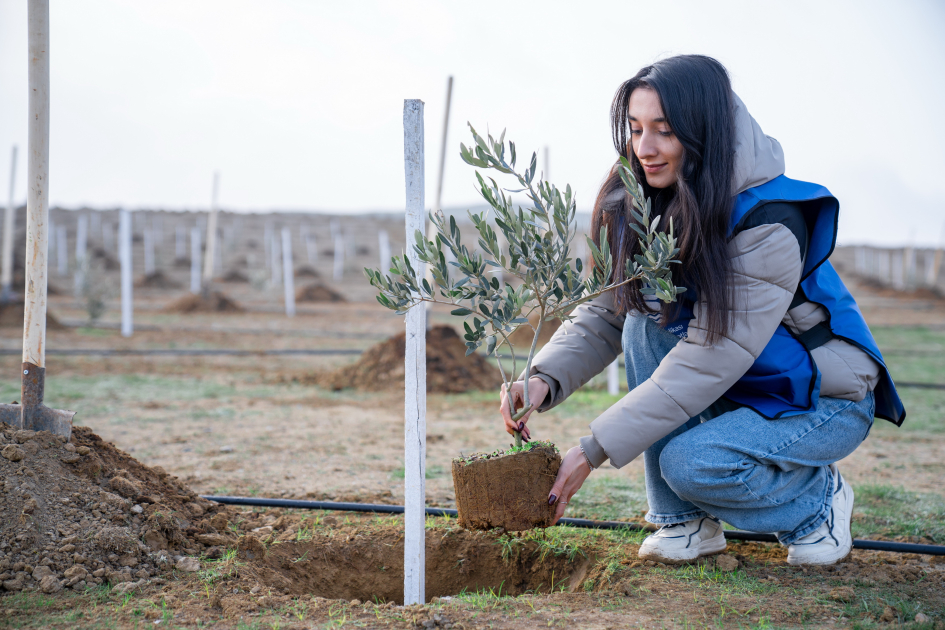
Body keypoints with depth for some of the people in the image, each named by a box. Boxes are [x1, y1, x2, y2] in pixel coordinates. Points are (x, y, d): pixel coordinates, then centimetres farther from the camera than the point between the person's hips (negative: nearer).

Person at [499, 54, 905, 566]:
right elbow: (602, 312, -8)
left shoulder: (771, 224, -29)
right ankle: (685, 521, -8)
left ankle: (818, 499, 2)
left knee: (690, 462, -30)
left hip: (823, 401, -7)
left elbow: (709, 358, -33)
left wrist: (595, 451, -35)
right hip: (737, 390, 7)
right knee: (647, 319, -20)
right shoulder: (642, 209, -7)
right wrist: (546, 379, -30)